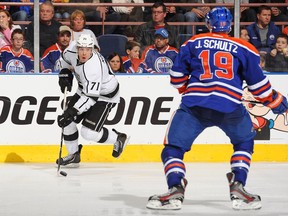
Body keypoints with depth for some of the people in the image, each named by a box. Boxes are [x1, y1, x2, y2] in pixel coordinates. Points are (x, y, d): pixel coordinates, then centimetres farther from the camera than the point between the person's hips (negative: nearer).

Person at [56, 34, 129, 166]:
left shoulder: (93, 66, -38)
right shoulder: (73, 50, -16)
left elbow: (91, 96, -39)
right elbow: (65, 57, 12)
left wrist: (72, 112, -42)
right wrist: (65, 74, 2)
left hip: (105, 97, -8)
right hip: (85, 90, 8)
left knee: (89, 133, -15)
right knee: (67, 121, 1)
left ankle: (118, 139, 11)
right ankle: (73, 155, 19)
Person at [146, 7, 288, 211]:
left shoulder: (193, 43, 16)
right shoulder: (243, 48, 13)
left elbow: (177, 76, 17)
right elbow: (257, 81, 14)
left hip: (194, 105, 0)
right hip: (229, 107, 1)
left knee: (173, 147, 9)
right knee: (245, 141, 26)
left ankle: (176, 187, -16)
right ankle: (238, 187, 9)